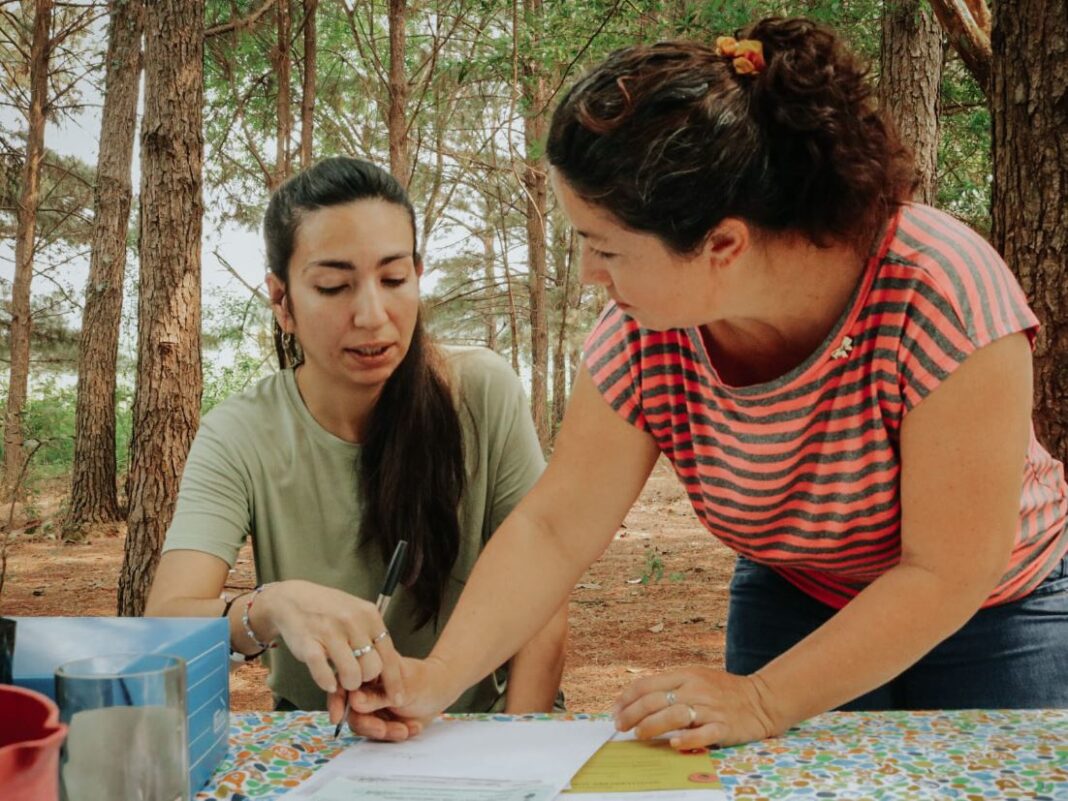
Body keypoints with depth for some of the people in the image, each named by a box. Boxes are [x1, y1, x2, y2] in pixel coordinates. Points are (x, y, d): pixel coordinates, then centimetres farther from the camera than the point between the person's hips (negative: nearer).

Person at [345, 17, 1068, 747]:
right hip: (790, 606, 3)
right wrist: (438, 678, -28)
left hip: (991, 612, -2)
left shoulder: (942, 290, -35)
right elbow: (553, 531, -16)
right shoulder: (643, 334, -22)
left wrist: (762, 702, -31)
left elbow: (947, 574, -30)